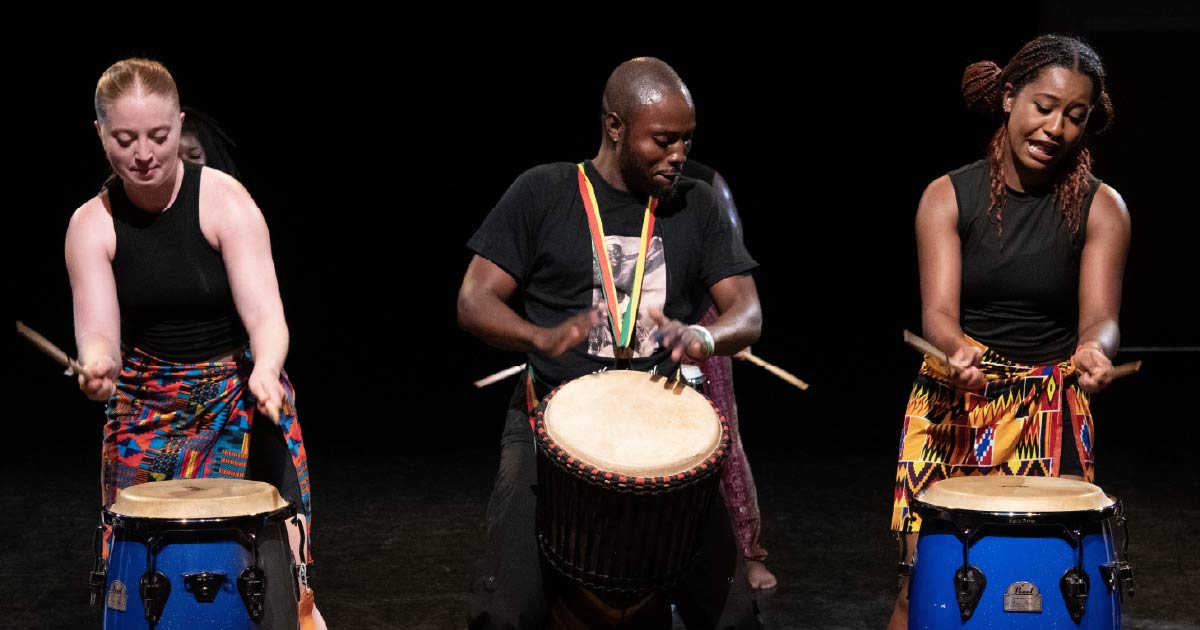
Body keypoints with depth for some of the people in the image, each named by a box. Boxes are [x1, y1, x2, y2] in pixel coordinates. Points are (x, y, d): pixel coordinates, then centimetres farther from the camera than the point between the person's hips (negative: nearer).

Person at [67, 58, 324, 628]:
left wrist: (265, 369, -40)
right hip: (144, 414, 2)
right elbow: (98, 331, -11)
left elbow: (266, 316, -19)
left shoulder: (224, 201, -13)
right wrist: (97, 365, -35)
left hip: (241, 399, -2)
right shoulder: (91, 225, -3)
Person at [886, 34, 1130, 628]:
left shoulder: (1099, 208, -2)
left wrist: (1093, 350, -35)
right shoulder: (948, 197, -2)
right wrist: (959, 351, -35)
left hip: (1052, 412, 0)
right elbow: (938, 310, -11)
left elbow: (1100, 317, -11)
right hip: (951, 402, 0)